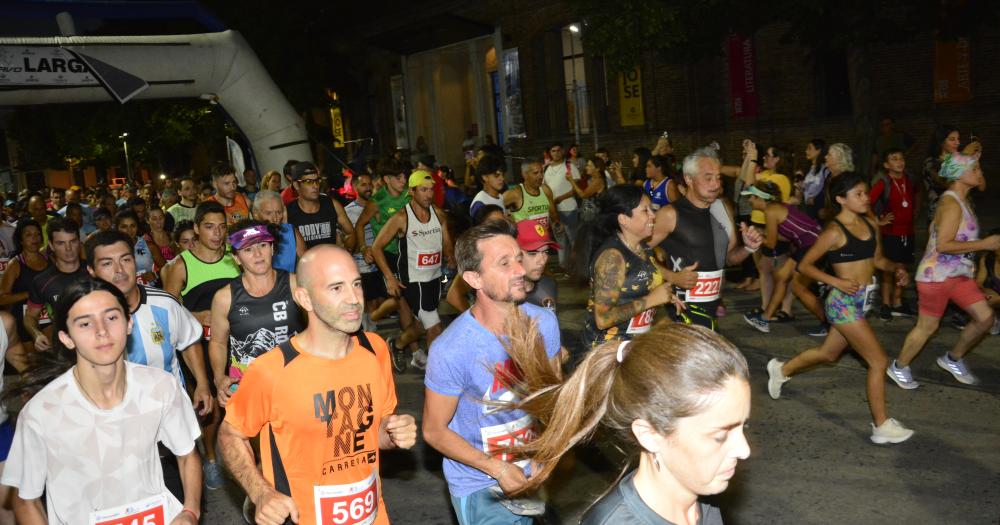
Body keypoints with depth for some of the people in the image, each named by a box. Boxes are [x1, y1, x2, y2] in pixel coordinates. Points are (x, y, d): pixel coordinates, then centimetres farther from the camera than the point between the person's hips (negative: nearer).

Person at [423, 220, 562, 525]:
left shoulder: (544, 322, -11)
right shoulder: (451, 350, -26)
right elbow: (435, 431, -15)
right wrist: (499, 469, -20)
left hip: (533, 472, 5)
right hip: (479, 487, -4)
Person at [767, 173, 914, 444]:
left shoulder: (869, 224, 6)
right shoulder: (834, 232, -15)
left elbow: (877, 259, 17)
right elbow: (805, 265, -11)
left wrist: (895, 269, -3)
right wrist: (837, 281, -20)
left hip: (863, 301, 8)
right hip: (844, 303, -8)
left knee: (829, 353, 23)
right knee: (879, 361, -7)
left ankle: (781, 369, 45)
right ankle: (882, 426, 4)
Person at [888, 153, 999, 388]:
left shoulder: (963, 201, 10)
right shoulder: (951, 204, -20)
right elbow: (943, 245, -26)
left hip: (959, 274, 9)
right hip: (936, 275, -9)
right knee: (927, 326, 3)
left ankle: (953, 360, 23)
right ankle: (899, 367, 23)